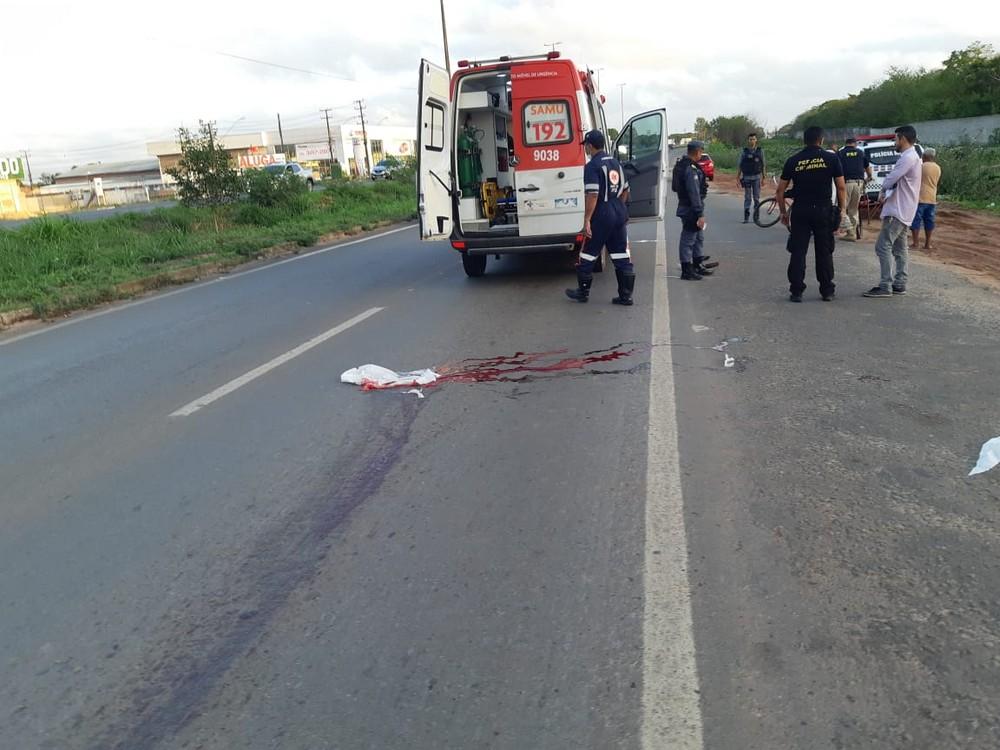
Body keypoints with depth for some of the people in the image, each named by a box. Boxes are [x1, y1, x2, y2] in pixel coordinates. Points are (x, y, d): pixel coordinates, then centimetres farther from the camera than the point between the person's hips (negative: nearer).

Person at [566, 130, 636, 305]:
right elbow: (625, 190, 19)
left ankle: (583, 292, 18)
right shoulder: (615, 163, 13)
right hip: (620, 216, 8)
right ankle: (625, 295, 8)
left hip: (601, 218, -7)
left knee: (588, 255, 7)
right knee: (622, 257, 7)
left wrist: (587, 220, -19)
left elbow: (592, 195, -20)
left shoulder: (592, 166, -12)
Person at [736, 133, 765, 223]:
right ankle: (746, 217, 5)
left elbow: (763, 165, 7)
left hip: (756, 177, 0)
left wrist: (763, 177, 4)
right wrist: (737, 178, 0)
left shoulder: (760, 151, 3)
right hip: (746, 177, 0)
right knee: (747, 198, 2)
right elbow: (740, 166, 4)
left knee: (756, 198, 3)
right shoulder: (744, 152, 2)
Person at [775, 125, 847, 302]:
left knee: (798, 252, 5)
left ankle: (796, 291, 4)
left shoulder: (793, 160, 4)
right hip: (824, 210, 0)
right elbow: (841, 188, -2)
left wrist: (783, 213, 14)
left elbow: (780, 190, 5)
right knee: (824, 252, 9)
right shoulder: (831, 158, 1)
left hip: (800, 211, 0)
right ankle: (827, 291, 14)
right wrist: (841, 210, 8)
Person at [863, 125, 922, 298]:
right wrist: (887, 195, -1)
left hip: (898, 211, -11)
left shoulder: (908, 157, -17)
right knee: (899, 248, 12)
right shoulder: (910, 157, 18)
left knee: (883, 246, -12)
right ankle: (899, 284, 16)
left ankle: (885, 286, -13)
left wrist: (883, 190, 1)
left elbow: (891, 178, -20)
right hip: (902, 210, 11)